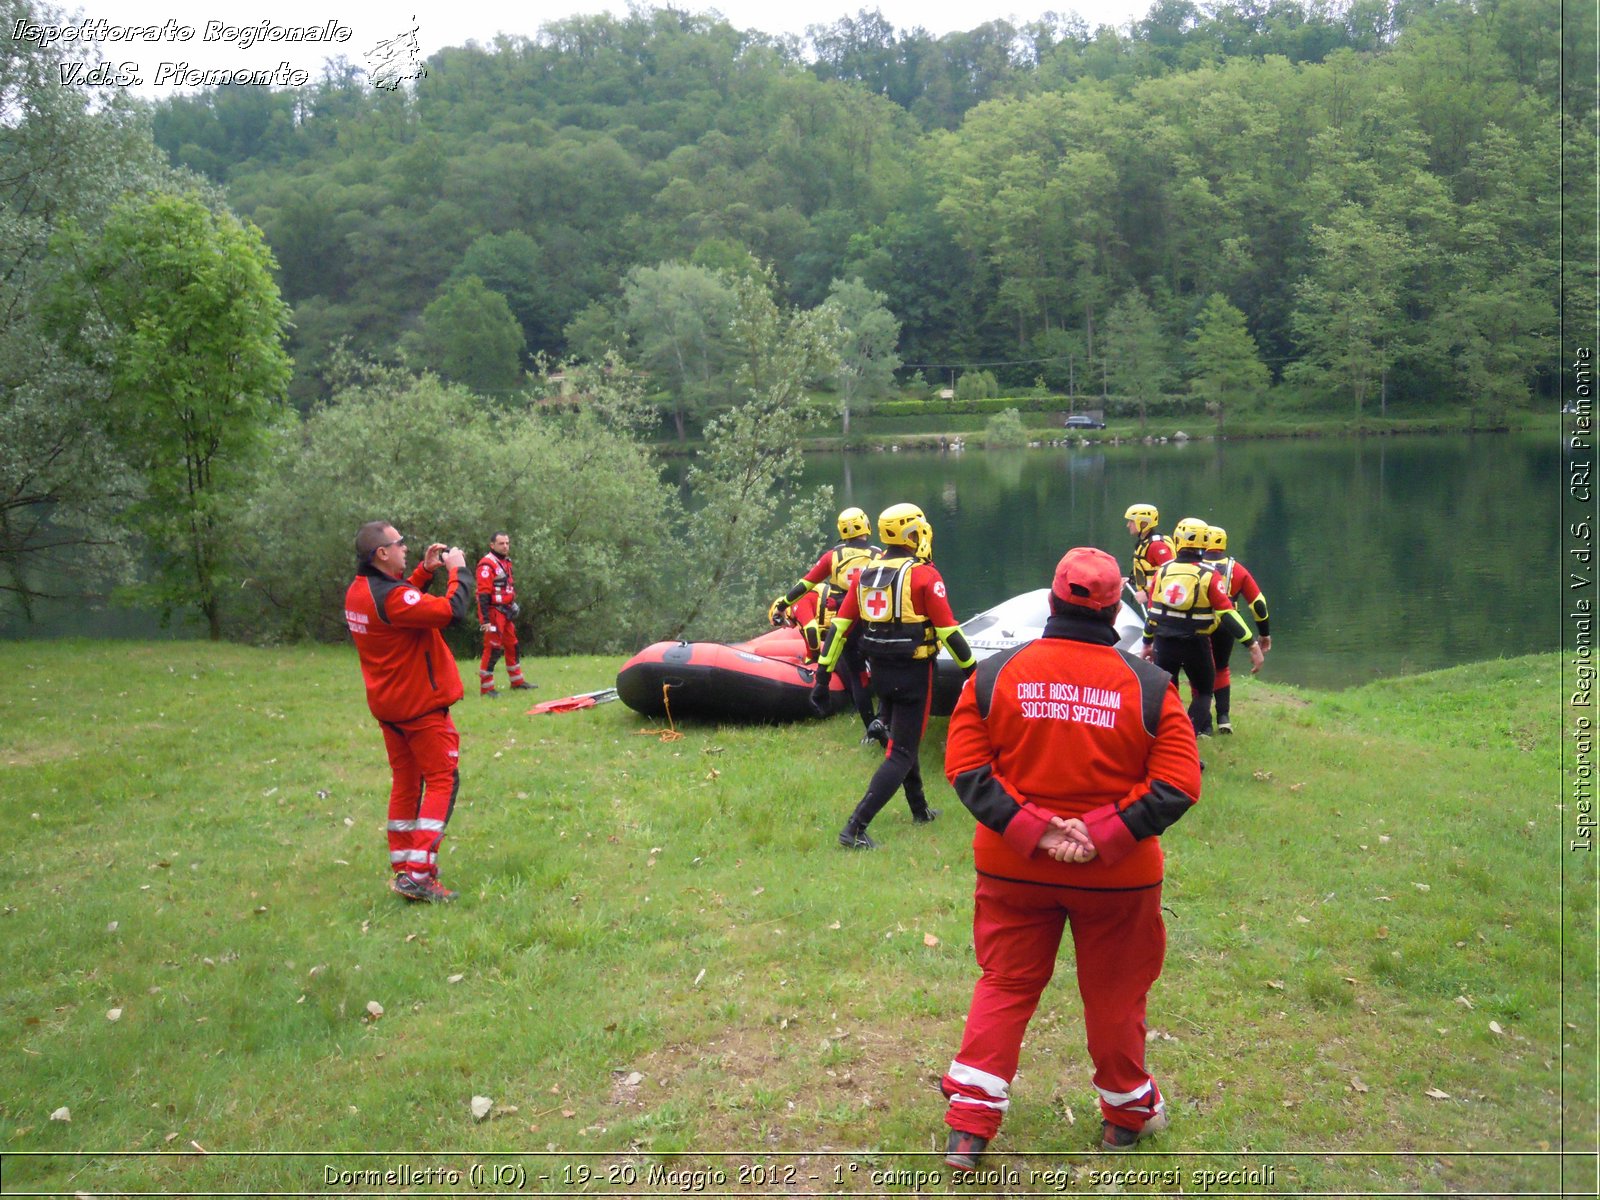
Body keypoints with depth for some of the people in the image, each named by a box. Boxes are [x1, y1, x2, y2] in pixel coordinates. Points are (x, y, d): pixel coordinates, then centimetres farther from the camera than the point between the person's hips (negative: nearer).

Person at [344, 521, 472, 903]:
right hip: (421, 704, -9)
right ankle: (419, 875, -10)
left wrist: (425, 571, 8)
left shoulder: (358, 592, 2)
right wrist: (458, 570, -15)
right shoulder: (391, 598, -27)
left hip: (388, 705, 9)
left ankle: (402, 867, 21)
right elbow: (453, 611, -30)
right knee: (442, 781, -3)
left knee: (405, 782, 17)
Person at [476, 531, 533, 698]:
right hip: (493, 614, -10)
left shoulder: (505, 563, 14)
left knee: (512, 646, 16)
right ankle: (486, 688, -2)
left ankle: (517, 682, 28)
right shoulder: (487, 564, -16)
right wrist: (485, 620, -24)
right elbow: (483, 594, -20)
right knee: (493, 649, -8)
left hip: (506, 613, 10)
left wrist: (513, 606, 21)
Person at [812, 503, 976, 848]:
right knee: (900, 754, -2)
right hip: (913, 674, -6)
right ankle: (855, 828, -13)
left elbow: (839, 627, 2)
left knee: (901, 738, 25)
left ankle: (920, 810, 39)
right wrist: (973, 670, -3)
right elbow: (948, 631, -14)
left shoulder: (866, 573, 5)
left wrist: (822, 677, 5)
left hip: (879, 671, 6)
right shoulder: (924, 575, -12)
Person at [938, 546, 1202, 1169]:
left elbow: (966, 767, -9)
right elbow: (1177, 783, -12)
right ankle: (1128, 1111, 38)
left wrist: (1029, 830, -14)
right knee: (1114, 995, 17)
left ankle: (970, 1123, 15)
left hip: (1013, 868, 1)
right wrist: (1105, 836, -16)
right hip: (1117, 876, -1)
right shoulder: (1149, 685, -8)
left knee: (1004, 985, 16)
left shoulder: (994, 675, -6)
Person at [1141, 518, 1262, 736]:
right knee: (1203, 691, 17)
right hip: (1195, 644, -2)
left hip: (1164, 644, 2)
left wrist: (1147, 643, 21)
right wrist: (1253, 646, -12)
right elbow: (1227, 613, -14)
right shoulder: (1209, 576, -9)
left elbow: (1151, 610, 9)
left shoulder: (1162, 571, 1)